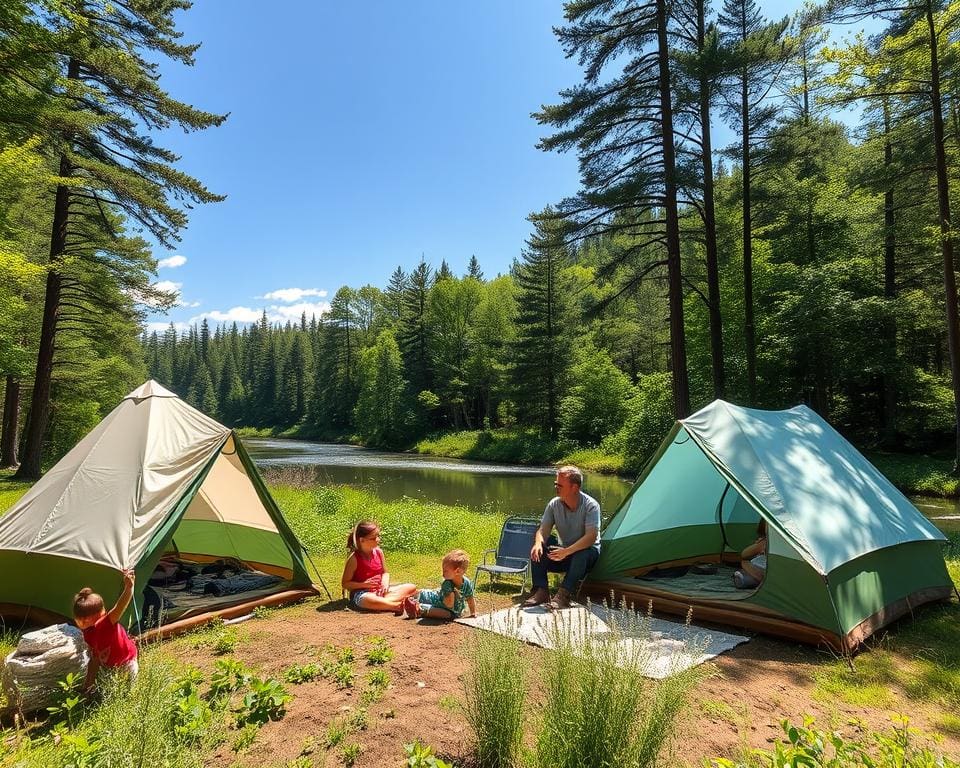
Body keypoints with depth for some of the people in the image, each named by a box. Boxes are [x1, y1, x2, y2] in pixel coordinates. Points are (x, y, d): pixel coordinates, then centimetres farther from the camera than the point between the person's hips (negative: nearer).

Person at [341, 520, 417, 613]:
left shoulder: (378, 552, 5)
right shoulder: (354, 558, -11)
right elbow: (345, 583, -8)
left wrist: (385, 584, -8)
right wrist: (364, 584, -21)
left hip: (380, 590, 7)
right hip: (361, 593, -7)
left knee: (411, 587, -7)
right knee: (368, 600, -45)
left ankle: (384, 602, -28)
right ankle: (399, 606, -38)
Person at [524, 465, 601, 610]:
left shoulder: (591, 505, -21)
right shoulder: (554, 504, -7)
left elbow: (591, 537, -30)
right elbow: (543, 530, -8)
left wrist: (567, 551, -40)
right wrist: (538, 543, -33)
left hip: (587, 551, -4)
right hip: (565, 554, 5)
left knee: (582, 554, -40)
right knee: (537, 552, -20)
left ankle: (563, 596, -35)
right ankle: (541, 592, -17)